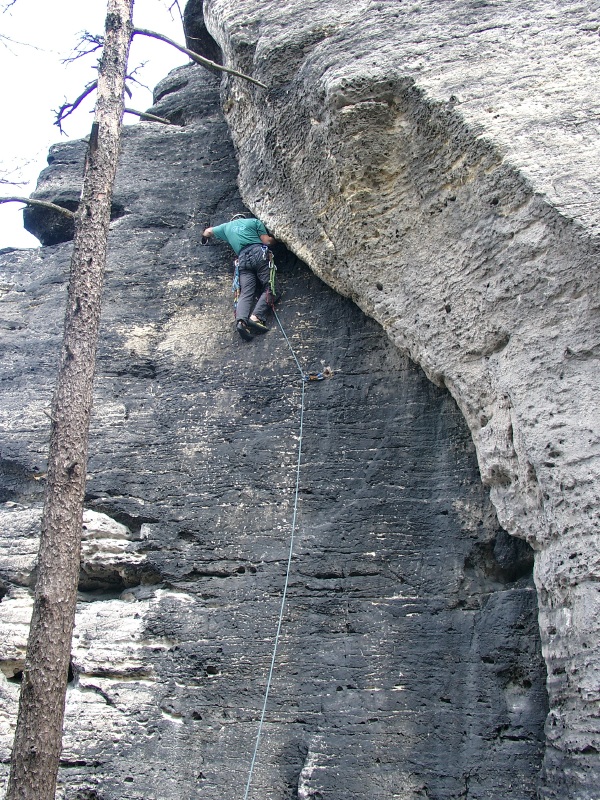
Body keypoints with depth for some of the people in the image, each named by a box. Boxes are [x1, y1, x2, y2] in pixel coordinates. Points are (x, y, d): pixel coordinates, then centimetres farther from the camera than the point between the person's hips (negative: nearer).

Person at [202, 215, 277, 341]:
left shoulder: (227, 226, 31)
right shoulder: (254, 221, 20)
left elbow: (208, 231, 46)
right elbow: (267, 241, 11)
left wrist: (205, 236, 69)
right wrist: (274, 239, 33)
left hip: (243, 259, 3)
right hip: (259, 252, -3)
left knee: (246, 293, -10)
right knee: (269, 287, -8)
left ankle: (241, 320, -39)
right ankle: (256, 317, -34)